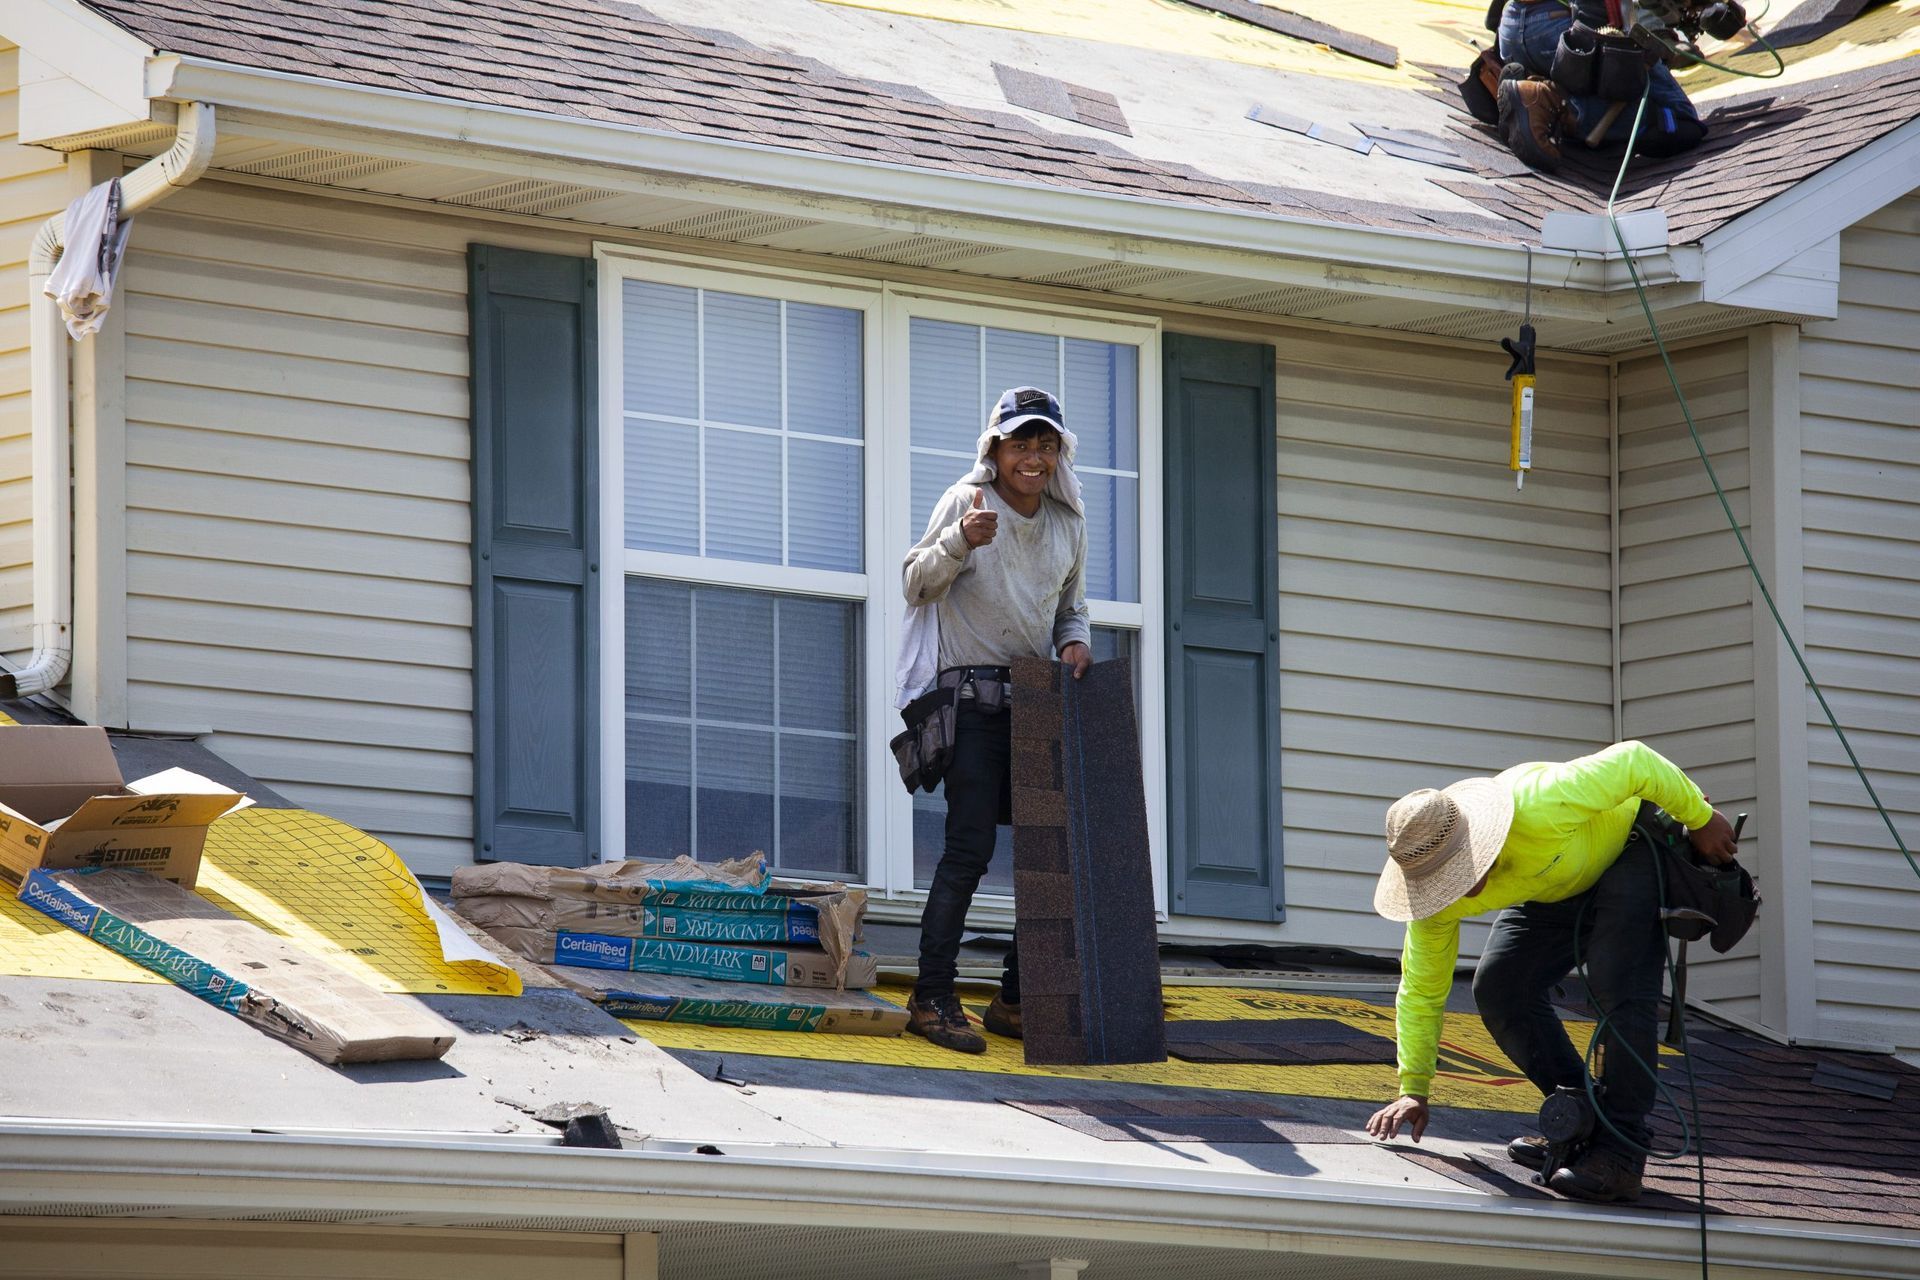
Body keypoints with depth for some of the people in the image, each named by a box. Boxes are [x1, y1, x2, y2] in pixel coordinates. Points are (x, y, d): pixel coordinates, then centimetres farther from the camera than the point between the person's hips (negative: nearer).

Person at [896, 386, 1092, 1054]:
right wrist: (959, 542, -23)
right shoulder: (966, 502, -3)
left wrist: (1074, 642, 0)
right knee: (970, 847, -13)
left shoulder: (1069, 524, 12)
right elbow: (917, 585, -5)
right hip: (974, 694, -6)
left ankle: (1017, 999, 11)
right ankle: (933, 998, -8)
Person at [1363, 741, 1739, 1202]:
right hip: (1556, 891, 6)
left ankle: (1621, 1151, -23)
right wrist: (1413, 1090, -8)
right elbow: (1421, 991, -10)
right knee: (1499, 987, -8)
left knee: (1620, 989, -23)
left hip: (1632, 848, -6)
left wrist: (1701, 819, -19)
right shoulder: (1435, 886, -23)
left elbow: (1635, 761, -32)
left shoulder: (1538, 807, -43)